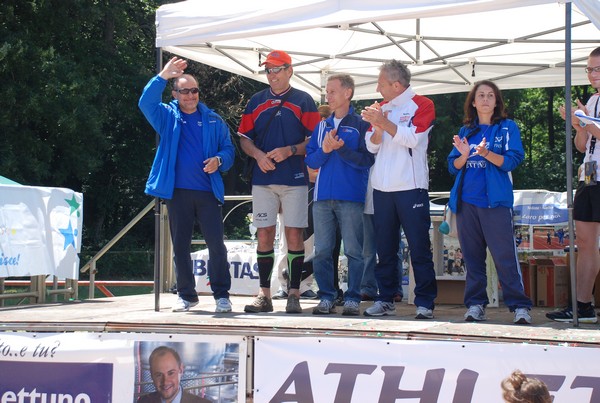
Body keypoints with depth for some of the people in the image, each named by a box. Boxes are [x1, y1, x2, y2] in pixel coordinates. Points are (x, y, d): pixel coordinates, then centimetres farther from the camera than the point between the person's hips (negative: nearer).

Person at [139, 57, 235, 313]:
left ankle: (222, 295, -1)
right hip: (177, 192, 0)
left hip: (208, 191, 0)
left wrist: (219, 160, -11)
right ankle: (186, 295, 15)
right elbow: (146, 103, -10)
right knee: (180, 245, 5)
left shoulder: (213, 121, 12)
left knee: (216, 244, -8)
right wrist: (163, 76, -18)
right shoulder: (167, 117, 9)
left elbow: (228, 149, 11)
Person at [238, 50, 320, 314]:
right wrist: (258, 155, -6)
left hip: (294, 179, -3)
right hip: (262, 179, 3)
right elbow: (244, 138, 13)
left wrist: (290, 150, -15)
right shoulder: (256, 101, 14)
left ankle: (294, 294, 2)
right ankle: (264, 294, 6)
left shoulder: (303, 101, 4)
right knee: (264, 234, 2)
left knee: (294, 233, -4)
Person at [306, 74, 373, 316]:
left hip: (352, 197, -4)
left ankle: (352, 299, 3)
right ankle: (326, 298, 10)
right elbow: (310, 160, 11)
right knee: (322, 251, 3)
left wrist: (341, 148, -15)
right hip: (323, 196, 4)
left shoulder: (361, 124, 2)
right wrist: (324, 150, -7)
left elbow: (366, 160, -7)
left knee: (353, 251, -2)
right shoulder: (322, 126, 16)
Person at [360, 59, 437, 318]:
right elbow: (372, 146, 10)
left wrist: (384, 123, -18)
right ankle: (385, 299, 16)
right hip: (382, 188, 6)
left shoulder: (422, 105, 0)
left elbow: (413, 138, -13)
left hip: (410, 188, -6)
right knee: (385, 248, 9)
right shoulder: (382, 108, 16)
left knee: (419, 248, -5)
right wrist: (377, 128, -9)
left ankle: (425, 303, -2)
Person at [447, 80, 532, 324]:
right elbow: (453, 166, 12)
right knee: (472, 256, 5)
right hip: (466, 202, 4)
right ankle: (475, 304, 11)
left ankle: (519, 306, -7)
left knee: (505, 256, -10)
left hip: (495, 202, -4)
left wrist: (485, 153, -23)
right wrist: (464, 155, -10)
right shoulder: (466, 131, 16)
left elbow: (511, 161, -7)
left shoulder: (507, 127, 5)